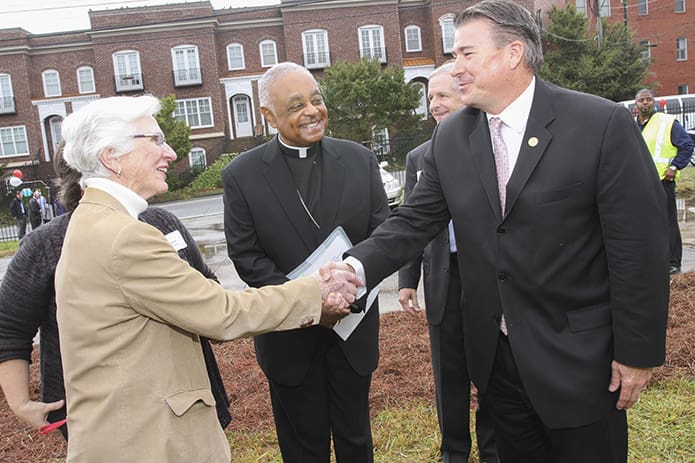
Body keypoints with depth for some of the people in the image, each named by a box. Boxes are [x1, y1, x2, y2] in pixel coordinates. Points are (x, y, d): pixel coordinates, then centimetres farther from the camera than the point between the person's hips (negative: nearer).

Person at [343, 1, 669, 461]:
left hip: (578, 358, -3)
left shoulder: (604, 124, -15)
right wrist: (357, 266, -19)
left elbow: (639, 246, -13)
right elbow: (415, 221, -2)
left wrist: (638, 352, -10)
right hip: (496, 354, 4)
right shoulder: (450, 137, -1)